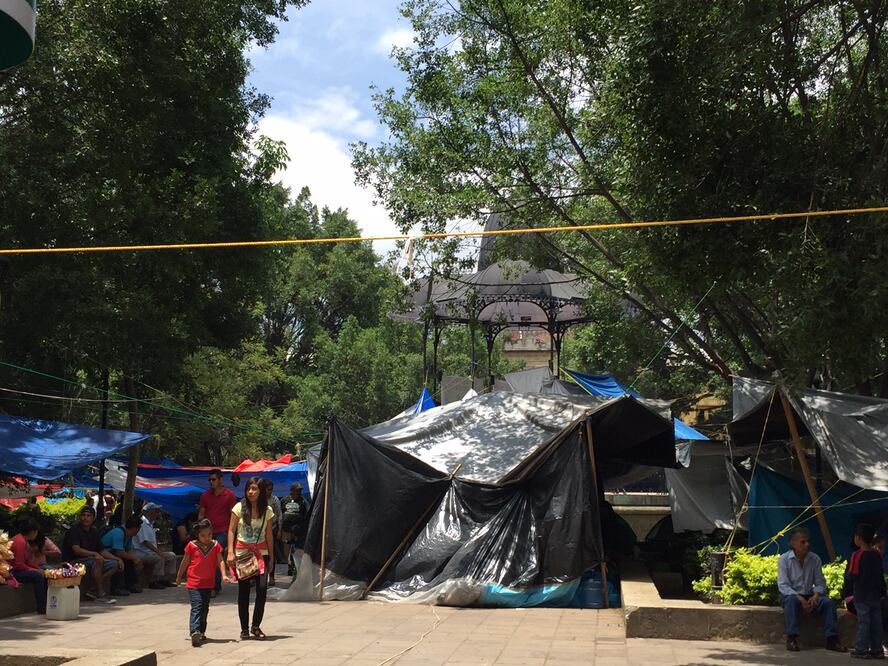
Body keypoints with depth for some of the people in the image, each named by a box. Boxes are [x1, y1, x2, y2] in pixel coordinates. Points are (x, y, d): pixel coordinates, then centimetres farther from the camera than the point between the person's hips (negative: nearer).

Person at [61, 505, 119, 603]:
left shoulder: (94, 532, 13)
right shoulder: (74, 531, -10)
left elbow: (102, 551, 13)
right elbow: (76, 550, -25)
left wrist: (118, 559, 0)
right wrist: (94, 554, -36)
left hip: (90, 560, 8)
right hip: (73, 562, -8)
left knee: (114, 564, -5)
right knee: (98, 561, -32)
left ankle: (94, 591, -14)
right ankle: (100, 594, -27)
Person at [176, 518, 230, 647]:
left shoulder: (215, 545, 1)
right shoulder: (191, 546, -6)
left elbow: (220, 561, -3)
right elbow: (185, 562, 5)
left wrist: (223, 575, -18)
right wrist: (179, 577, 15)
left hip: (208, 584, 4)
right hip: (194, 584, -4)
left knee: (205, 609, 14)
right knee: (196, 607, -17)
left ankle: (201, 632, 27)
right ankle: (194, 632, -26)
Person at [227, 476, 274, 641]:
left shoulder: (267, 510, 2)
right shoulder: (239, 507, -2)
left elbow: (269, 535, 7)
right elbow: (231, 531, -1)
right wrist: (230, 552, -10)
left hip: (260, 553, 1)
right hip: (242, 553, -1)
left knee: (262, 587, -11)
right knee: (243, 591, 3)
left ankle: (256, 626, 4)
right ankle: (244, 629, 14)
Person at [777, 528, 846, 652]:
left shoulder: (815, 559, 2)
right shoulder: (784, 559, -8)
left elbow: (820, 583, 4)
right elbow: (783, 586, -14)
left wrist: (816, 595, -18)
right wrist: (800, 599, -27)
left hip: (809, 596, 3)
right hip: (790, 595, -3)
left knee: (828, 602, -23)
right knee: (791, 601, -37)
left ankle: (831, 639, -21)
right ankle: (792, 638, -39)